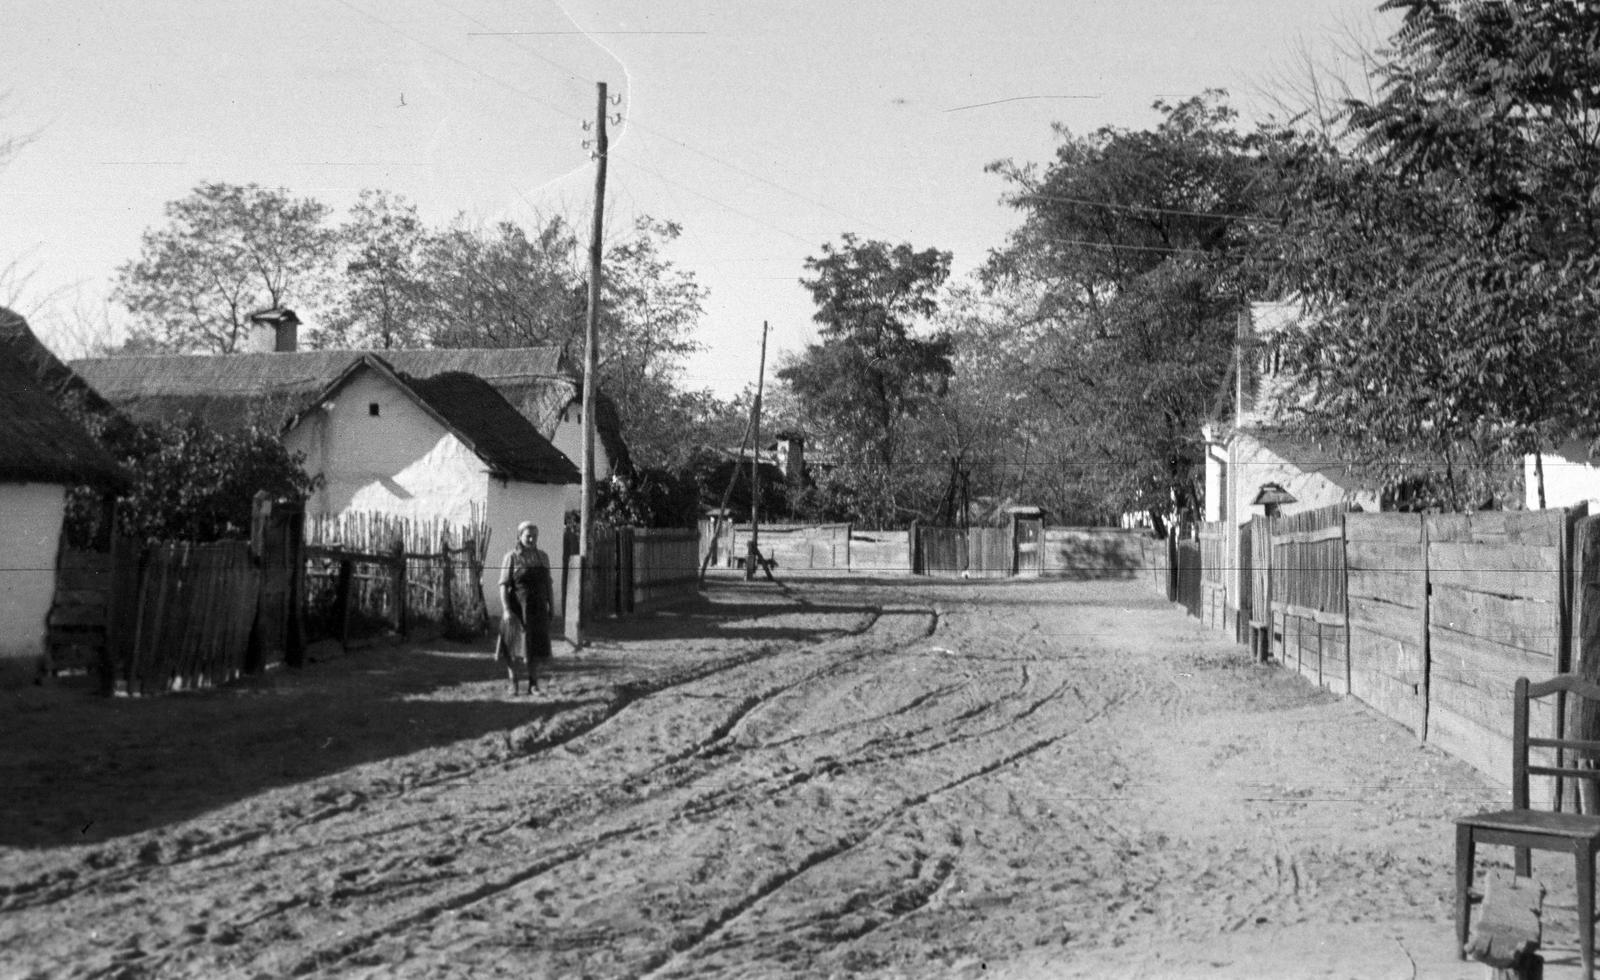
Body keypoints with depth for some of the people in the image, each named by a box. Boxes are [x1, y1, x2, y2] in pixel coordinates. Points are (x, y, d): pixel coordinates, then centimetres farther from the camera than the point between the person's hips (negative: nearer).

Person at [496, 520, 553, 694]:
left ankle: (533, 685, 8)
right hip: (517, 608, -3)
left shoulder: (543, 557, 5)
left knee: (535, 647, 2)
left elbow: (547, 584, 10)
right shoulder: (511, 557, -7)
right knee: (513, 647, 4)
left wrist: (551, 607, 6)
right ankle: (513, 683, 15)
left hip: (537, 608, 3)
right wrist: (506, 610, -18)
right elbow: (503, 585, -10)